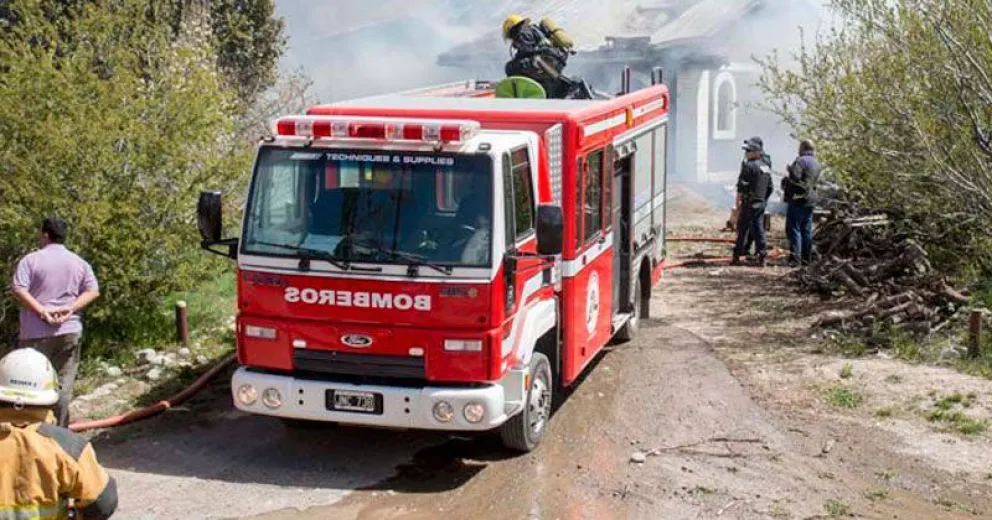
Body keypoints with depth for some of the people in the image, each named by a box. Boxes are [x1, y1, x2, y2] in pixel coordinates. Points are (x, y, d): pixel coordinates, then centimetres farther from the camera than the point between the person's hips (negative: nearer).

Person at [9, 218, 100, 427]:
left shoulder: (31, 259, -3)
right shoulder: (79, 262, 9)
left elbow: (19, 289, -14)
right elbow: (93, 291, 2)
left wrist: (42, 311, -15)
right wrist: (70, 308, -6)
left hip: (37, 332, -3)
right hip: (69, 330, 3)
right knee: (63, 384, 7)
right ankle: (60, 431, 8)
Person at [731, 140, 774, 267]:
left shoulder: (748, 166, -12)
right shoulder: (766, 167, 14)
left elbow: (742, 185, -16)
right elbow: (770, 188, 17)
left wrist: (738, 200, -9)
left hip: (749, 203, -7)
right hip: (761, 203, 7)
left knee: (743, 229, -1)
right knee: (759, 229, 8)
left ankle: (737, 257, 3)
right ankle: (762, 257, 4)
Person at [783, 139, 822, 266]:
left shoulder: (801, 161, -12)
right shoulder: (816, 163, 15)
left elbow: (795, 178, -22)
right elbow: (816, 181, 16)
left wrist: (785, 181, -1)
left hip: (798, 199, -8)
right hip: (811, 200, 8)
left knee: (793, 229, -7)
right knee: (806, 230, 13)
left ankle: (795, 258, -12)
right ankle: (806, 257, 16)